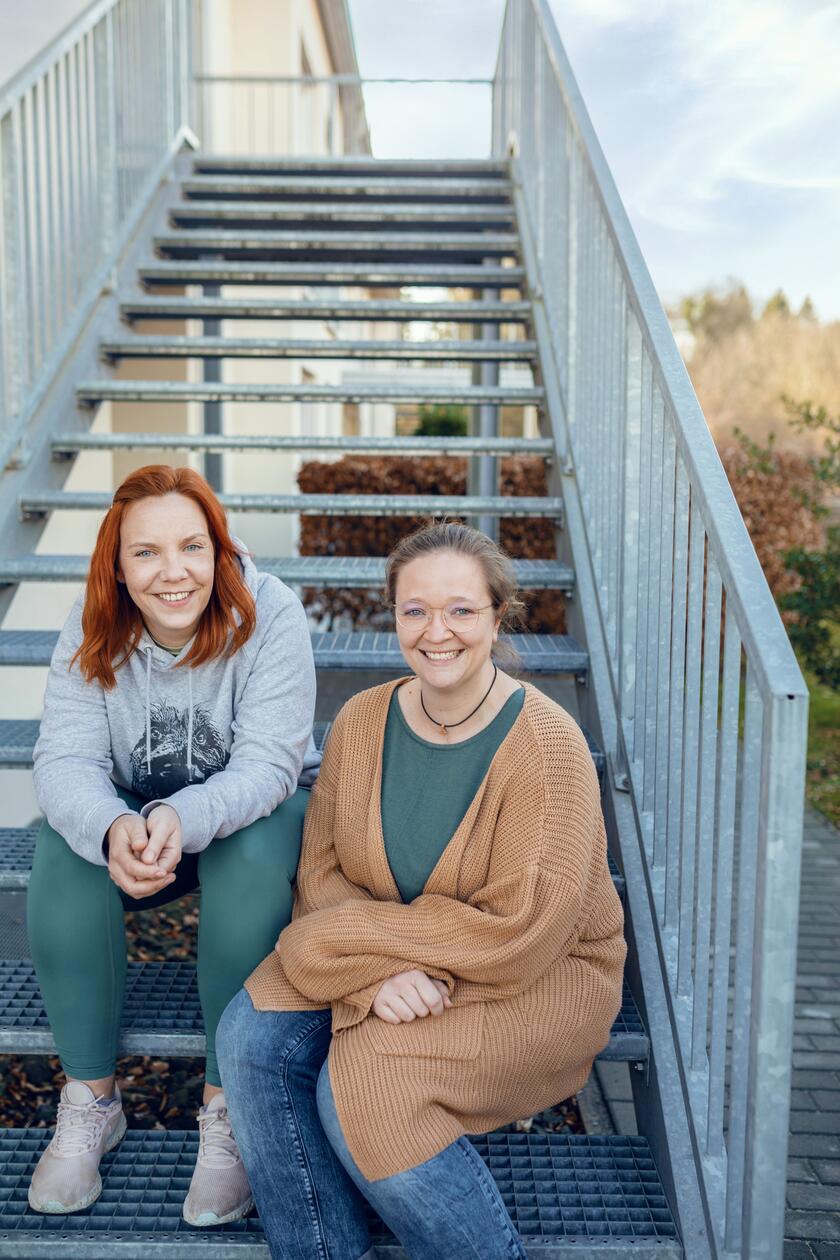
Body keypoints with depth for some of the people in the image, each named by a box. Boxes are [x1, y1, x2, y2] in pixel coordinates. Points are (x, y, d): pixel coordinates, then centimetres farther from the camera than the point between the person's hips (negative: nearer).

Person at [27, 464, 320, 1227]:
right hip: (128, 813, 3)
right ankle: (90, 1100, -10)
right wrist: (112, 829, -44)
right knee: (63, 858, -27)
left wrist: (183, 819, -48)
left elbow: (267, 764, -27)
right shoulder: (92, 630, -13)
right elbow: (65, 759, -21)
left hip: (254, 807, -2)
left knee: (252, 862, -35)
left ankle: (228, 1108, -17)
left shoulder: (268, 615, -22)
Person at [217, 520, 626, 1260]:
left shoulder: (546, 746, -21)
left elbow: (521, 935, -23)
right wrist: (380, 972, -23)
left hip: (538, 980, -5)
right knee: (253, 1036, -14)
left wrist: (358, 937, -19)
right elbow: (323, 868, -3)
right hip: (387, 959, 6)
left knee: (360, 1087, -24)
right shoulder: (362, 722, -4)